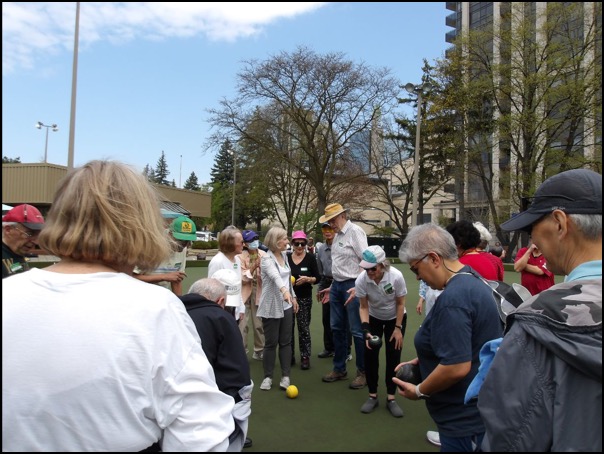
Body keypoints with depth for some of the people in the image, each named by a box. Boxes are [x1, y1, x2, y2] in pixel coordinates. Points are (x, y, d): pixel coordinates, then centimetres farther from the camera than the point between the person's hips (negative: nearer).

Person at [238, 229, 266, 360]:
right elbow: (242, 278, -12)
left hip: (259, 293, 3)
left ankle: (259, 351, 27)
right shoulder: (241, 256, -9)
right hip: (244, 293, -3)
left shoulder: (263, 255, 0)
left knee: (259, 324, 12)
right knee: (241, 324, -1)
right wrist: (253, 268, -24)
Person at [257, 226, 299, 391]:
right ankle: (268, 376, 18)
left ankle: (285, 376, 19)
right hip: (271, 307, -6)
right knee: (271, 343, 3)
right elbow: (275, 276, -38)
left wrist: (293, 296, 17)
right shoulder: (267, 259, -17)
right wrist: (284, 290, -55)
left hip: (286, 305, 6)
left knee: (286, 341, 9)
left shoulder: (284, 256, 7)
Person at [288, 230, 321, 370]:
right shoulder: (286, 257, 0)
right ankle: (290, 355, 23)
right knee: (288, 327, 9)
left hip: (304, 298, -2)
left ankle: (305, 357, 12)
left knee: (303, 328, 1)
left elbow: (317, 278, -2)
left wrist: (308, 279, -20)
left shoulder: (310, 257, -4)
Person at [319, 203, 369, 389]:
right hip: (337, 285, 8)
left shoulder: (355, 232, -12)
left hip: (352, 286, -8)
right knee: (337, 328, 14)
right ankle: (339, 369, 29)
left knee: (357, 331, 1)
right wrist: (333, 286, 18)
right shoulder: (337, 235, 13)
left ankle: (363, 372, 17)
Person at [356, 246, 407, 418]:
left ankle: (391, 398, 12)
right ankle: (372, 396, 12)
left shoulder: (396, 276, -33)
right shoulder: (361, 280, -29)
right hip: (374, 319, 1)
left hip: (395, 319, -1)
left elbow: (400, 304, -17)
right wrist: (366, 330, -25)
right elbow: (364, 307, -16)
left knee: (393, 356, -2)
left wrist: (398, 328, -13)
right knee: (370, 354, -4)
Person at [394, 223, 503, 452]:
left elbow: (458, 367, -29)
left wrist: (419, 391, -14)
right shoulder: (473, 280, 5)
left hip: (465, 419, -9)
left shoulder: (453, 298, -27)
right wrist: (421, 362, 8)